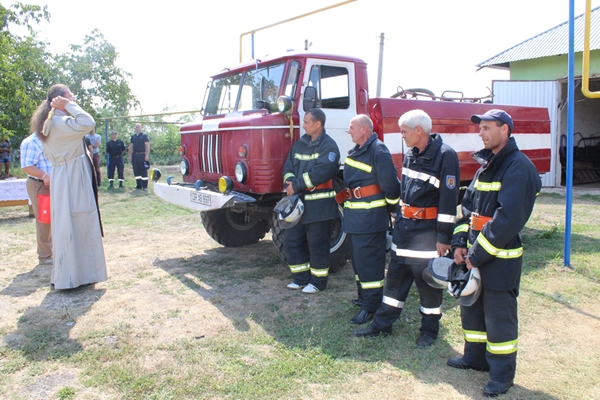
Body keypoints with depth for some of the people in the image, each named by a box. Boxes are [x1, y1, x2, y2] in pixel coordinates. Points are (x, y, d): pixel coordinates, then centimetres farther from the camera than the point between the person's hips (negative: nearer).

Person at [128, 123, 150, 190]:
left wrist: (147, 155, -14)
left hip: (142, 155, -5)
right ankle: (138, 185, 14)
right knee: (136, 171, 6)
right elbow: (130, 146, 18)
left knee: (143, 171, -5)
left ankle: (145, 186, -2)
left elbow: (147, 146, -6)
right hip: (134, 155, 5)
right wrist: (130, 155, 11)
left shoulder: (144, 136, -1)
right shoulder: (133, 136, 15)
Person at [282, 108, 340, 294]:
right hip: (298, 202, 8)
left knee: (317, 245, 3)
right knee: (291, 241, 12)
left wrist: (297, 185, -20)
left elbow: (321, 172, -22)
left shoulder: (328, 146, -10)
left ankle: (318, 281, 20)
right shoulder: (300, 144, 13)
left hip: (319, 205, -8)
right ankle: (302, 278, 26)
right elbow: (288, 166, 8)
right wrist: (290, 182, -13)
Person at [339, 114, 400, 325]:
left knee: (369, 260, -5)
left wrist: (392, 209, -6)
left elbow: (390, 184, -16)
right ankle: (364, 297, 33)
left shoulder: (378, 151, -16)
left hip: (371, 216, -10)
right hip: (355, 216, 10)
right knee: (358, 258, 18)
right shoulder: (356, 150, 13)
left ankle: (371, 307, 4)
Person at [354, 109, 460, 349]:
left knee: (428, 282, 6)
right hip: (405, 227, 7)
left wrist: (444, 237, -16)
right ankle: (382, 324, 25)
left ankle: (429, 330, 24)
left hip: (428, 230, -7)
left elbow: (449, 199, -16)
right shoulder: (410, 154, 9)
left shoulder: (445, 156, -15)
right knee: (395, 276, 14)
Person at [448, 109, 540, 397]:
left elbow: (508, 218, -23)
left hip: (501, 258, -9)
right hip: (475, 254, 9)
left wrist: (478, 254, -19)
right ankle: (475, 357, 37)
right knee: (471, 308, 19)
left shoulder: (519, 167, -16)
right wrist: (460, 243, 2)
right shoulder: (486, 165, 12)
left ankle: (503, 374, 19)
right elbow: (468, 205, 14)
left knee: (499, 317, 3)